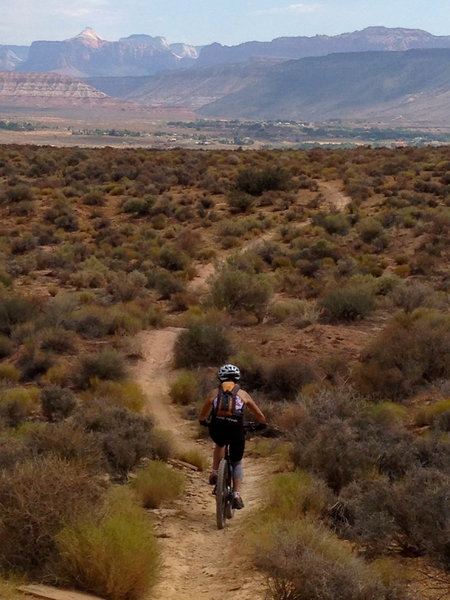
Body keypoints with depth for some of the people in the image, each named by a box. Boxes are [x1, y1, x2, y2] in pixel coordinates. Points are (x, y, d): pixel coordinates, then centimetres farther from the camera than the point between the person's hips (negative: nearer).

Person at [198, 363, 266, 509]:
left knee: (219, 445, 37)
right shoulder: (243, 394, 17)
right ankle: (237, 495, 3)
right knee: (237, 463, 19)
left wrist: (204, 422, 49)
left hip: (217, 429, 1)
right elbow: (260, 416, 23)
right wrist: (262, 424, 43)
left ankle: (215, 473, 22)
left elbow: (202, 416, 27)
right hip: (236, 429, -1)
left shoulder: (214, 393, 18)